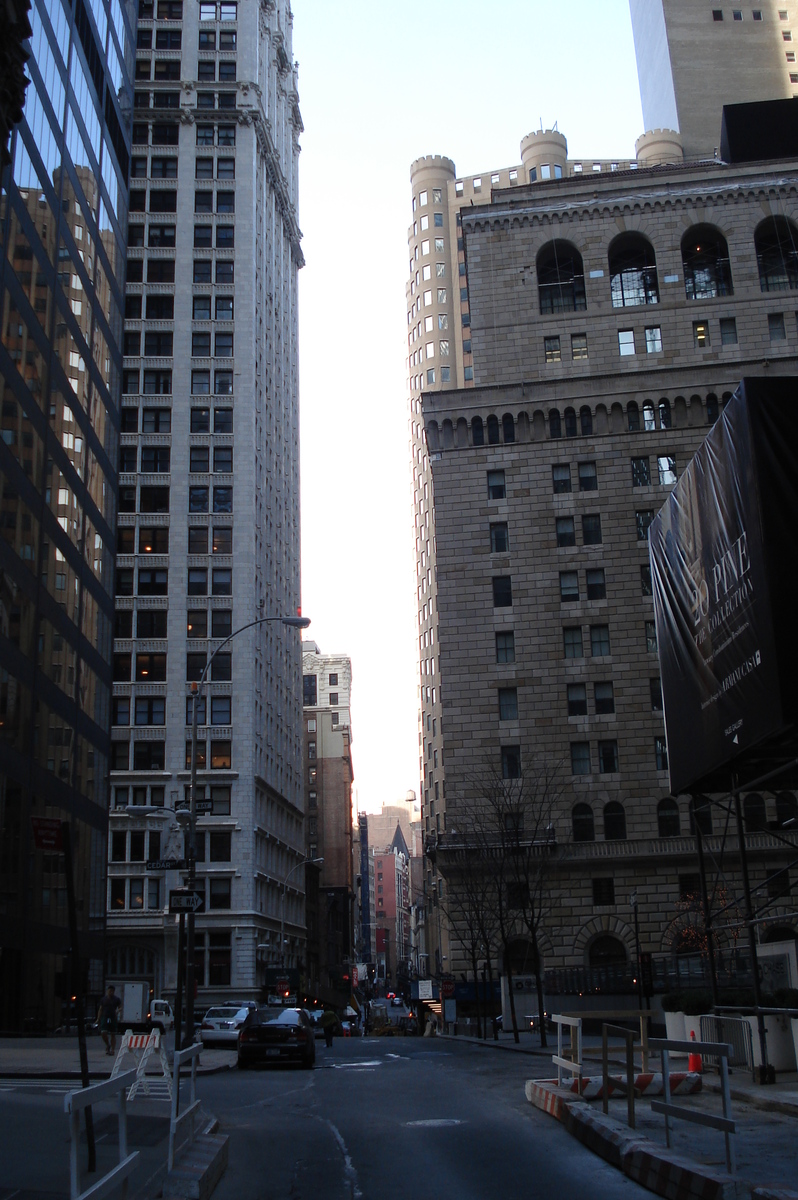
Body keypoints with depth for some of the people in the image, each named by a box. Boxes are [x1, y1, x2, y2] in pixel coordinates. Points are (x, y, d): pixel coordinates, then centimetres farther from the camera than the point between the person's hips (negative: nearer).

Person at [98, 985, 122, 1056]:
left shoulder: (117, 999, 6)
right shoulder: (103, 999, 9)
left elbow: (120, 1008, 8)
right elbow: (100, 1009, 12)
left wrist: (118, 1011, -15)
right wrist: (98, 1019, 5)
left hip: (113, 1018, -1)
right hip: (105, 1018, 1)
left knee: (113, 1034, 1)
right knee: (103, 1033, -12)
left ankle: (112, 1049, 5)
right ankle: (108, 1045, 13)